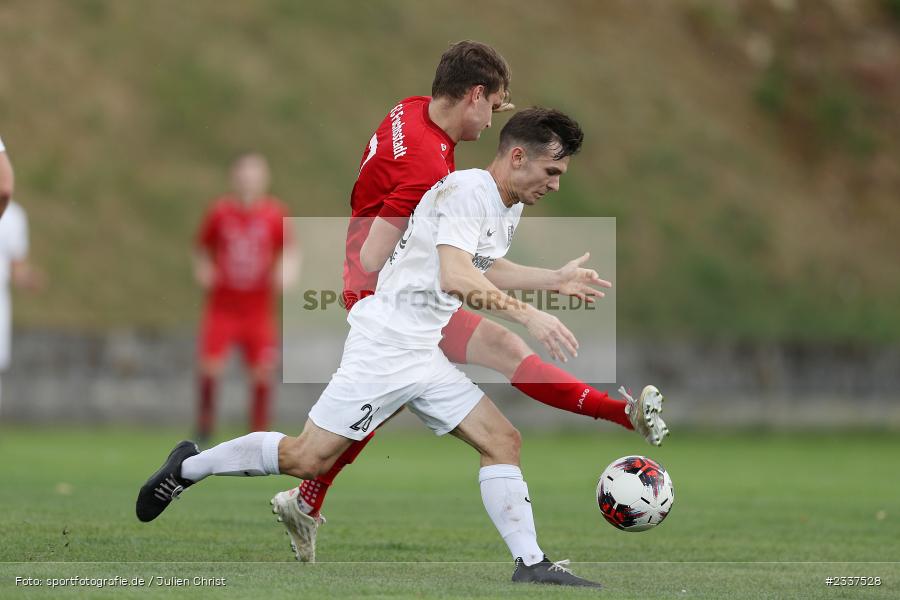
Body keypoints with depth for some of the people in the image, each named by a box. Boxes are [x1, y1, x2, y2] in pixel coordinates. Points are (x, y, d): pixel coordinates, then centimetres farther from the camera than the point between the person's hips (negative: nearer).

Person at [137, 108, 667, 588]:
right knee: (308, 459, -7)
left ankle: (531, 564, -1)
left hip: (426, 355, 9)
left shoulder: (510, 209, 14)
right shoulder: (467, 190, -17)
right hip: (385, 345, -9)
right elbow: (454, 278, -30)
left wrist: (555, 279, 29)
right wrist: (528, 315, -34)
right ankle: (190, 466, 11)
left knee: (502, 441, -1)